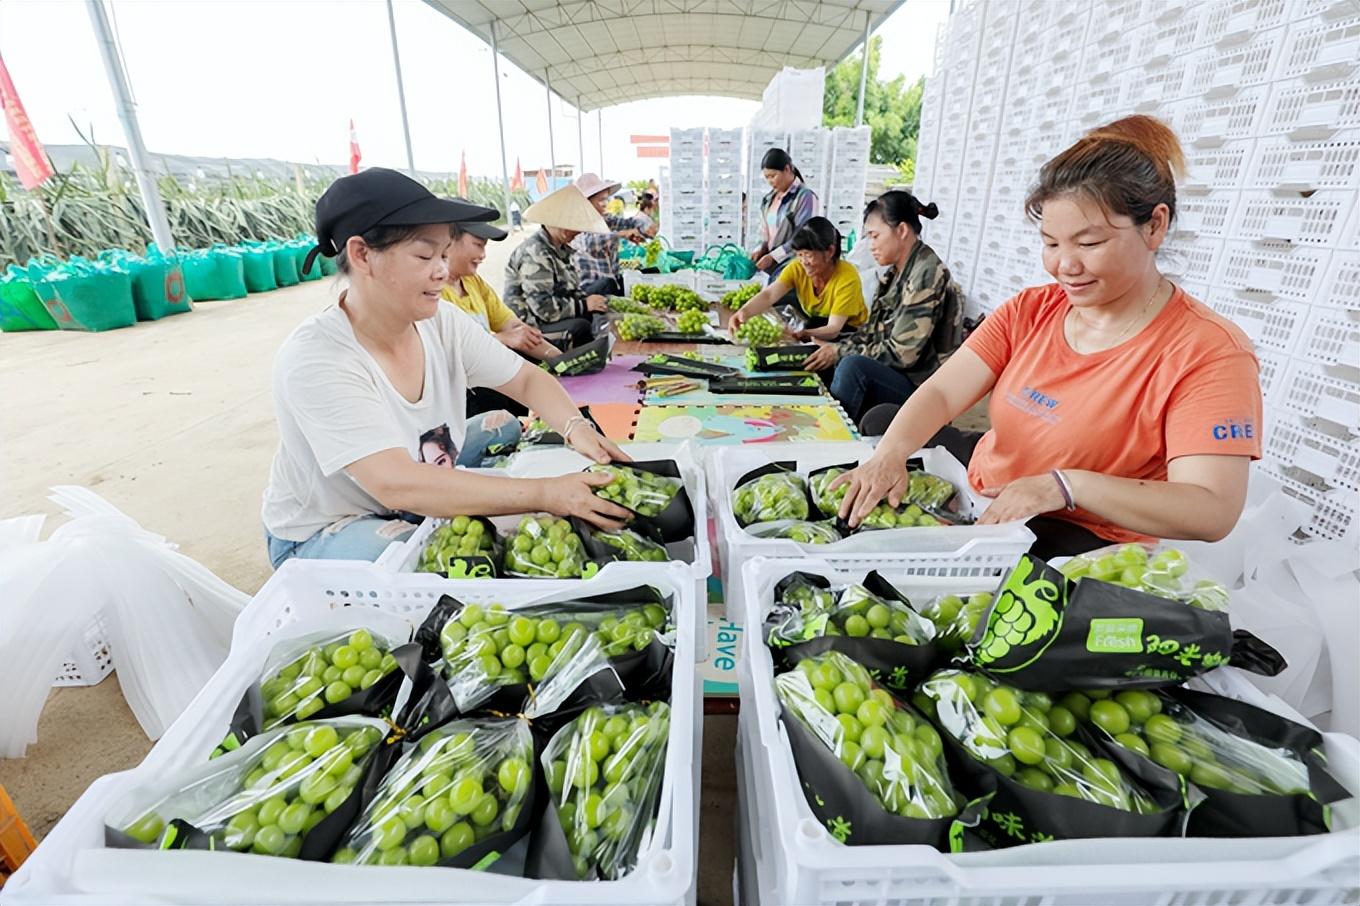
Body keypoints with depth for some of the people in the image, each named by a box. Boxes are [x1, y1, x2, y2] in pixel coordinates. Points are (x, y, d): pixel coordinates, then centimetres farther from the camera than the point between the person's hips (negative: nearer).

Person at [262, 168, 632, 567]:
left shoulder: (443, 322, -12)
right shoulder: (312, 360, -29)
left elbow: (528, 379, -6)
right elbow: (397, 484, -38)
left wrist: (576, 427, -29)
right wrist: (546, 494, -44)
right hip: (321, 534, -6)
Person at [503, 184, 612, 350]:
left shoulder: (562, 249, 10)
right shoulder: (534, 254, -19)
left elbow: (572, 289, 17)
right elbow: (543, 307, -27)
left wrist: (588, 300, -5)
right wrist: (584, 305, -20)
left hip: (555, 317, 9)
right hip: (530, 324, -9)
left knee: (601, 316, -2)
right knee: (580, 327, -30)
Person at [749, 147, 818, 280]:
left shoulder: (805, 196, -8)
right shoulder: (770, 198, 13)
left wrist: (773, 257, -16)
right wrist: (761, 249, -2)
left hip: (792, 262, -7)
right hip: (772, 262, 7)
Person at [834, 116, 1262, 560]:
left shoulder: (1209, 352, -16)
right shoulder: (1030, 310, 0)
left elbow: (1213, 512, -23)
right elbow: (941, 393, -10)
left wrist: (1066, 484, -35)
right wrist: (890, 453, -29)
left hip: (1080, 541, -5)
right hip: (977, 490, 6)